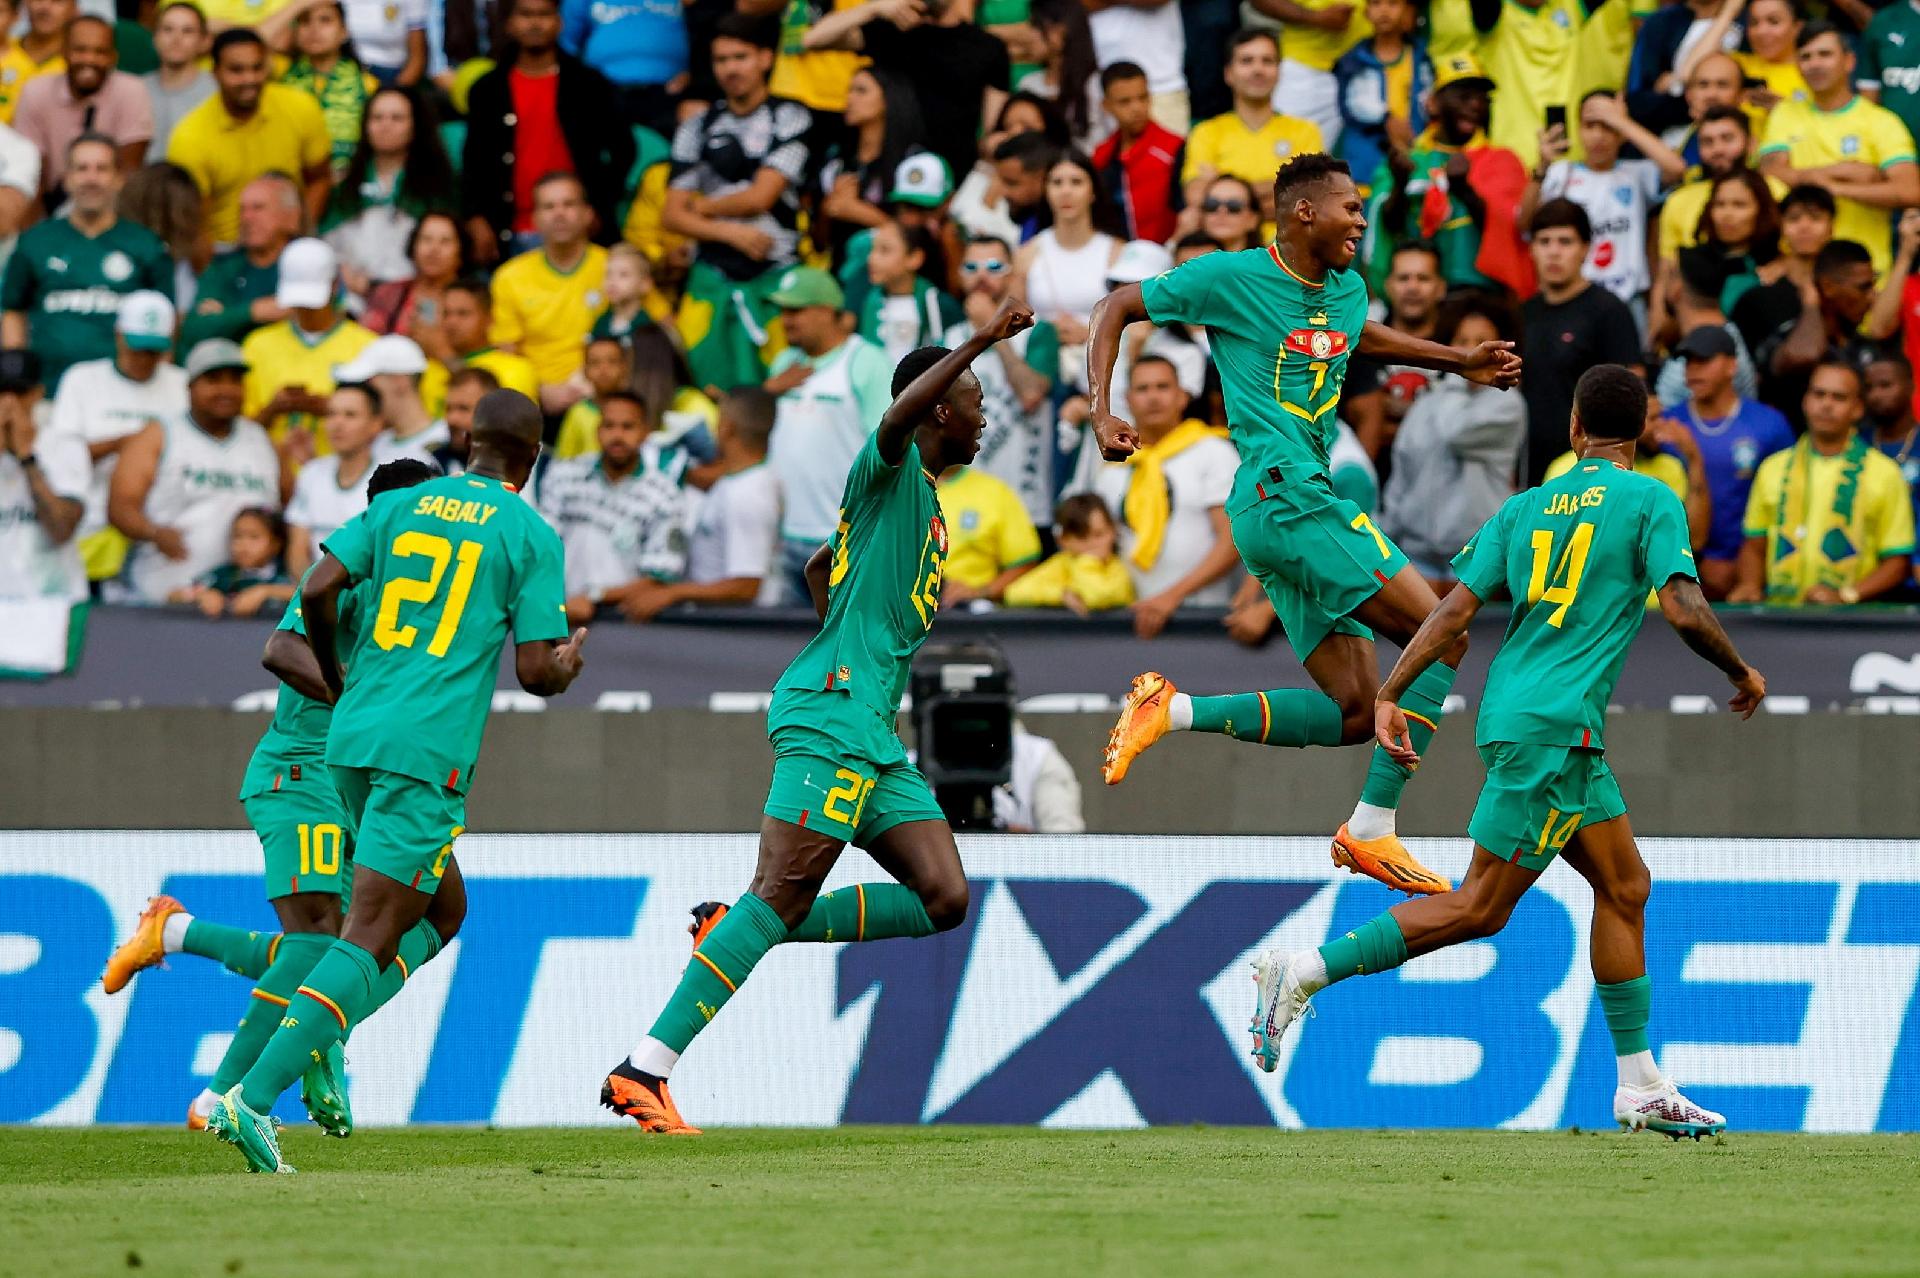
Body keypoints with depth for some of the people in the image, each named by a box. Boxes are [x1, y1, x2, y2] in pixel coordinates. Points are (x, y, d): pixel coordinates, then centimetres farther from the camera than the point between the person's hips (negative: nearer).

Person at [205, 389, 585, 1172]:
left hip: (352, 733, 7)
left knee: (442, 909, 24)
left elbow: (318, 590, 3)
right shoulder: (531, 535, 1)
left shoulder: (399, 506, 14)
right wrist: (568, 663, 21)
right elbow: (535, 673, -3)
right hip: (428, 753, -7)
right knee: (370, 937, -10)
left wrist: (336, 682, 19)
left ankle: (317, 1034, 8)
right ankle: (253, 1099, -23)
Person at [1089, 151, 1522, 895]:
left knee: (1352, 711, 2)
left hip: (1302, 506, 9)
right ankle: (1372, 828, -12)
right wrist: (1102, 415, -9)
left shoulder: (1347, 290, 16)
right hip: (1281, 494, -9)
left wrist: (1459, 362, 32)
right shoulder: (1231, 278, -6)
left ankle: (1174, 713, 3)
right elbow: (1115, 310, 2)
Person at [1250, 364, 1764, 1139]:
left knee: (1624, 887, 13)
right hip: (1552, 727, -8)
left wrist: (1389, 696, 3)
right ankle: (1307, 972, -13)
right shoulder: (1650, 503, -5)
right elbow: (1684, 610, -14)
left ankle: (1640, 1088, 13)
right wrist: (1741, 674, 3)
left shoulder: (1526, 508, 11)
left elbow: (1456, 610, 4)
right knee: (1480, 908, -7)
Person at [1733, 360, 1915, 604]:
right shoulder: (1774, 468, 17)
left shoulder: (1884, 473, 6)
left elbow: (1898, 562, 4)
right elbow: (1754, 547, 22)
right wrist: (1750, 586, 2)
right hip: (1779, 611, 3)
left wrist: (1846, 595, -10)